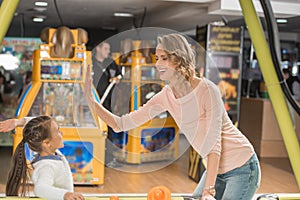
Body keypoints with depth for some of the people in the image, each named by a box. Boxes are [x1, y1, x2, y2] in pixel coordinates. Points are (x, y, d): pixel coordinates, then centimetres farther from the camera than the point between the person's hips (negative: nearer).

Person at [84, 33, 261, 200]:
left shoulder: (207, 90, -22)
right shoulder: (166, 96, -3)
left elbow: (214, 143, -26)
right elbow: (121, 124, -3)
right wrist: (91, 100, -14)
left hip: (242, 167, -7)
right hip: (216, 169, 7)